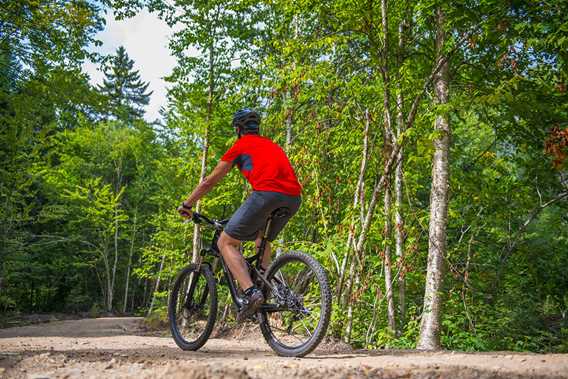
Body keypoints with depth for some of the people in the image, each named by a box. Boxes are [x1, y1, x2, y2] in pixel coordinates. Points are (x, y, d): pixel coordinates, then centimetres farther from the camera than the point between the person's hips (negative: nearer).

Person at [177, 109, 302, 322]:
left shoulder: (240, 145, 18)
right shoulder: (272, 145, 34)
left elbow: (209, 181, 21)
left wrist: (186, 205, 33)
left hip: (267, 193, -6)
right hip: (294, 198, 7)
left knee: (226, 243, 4)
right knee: (262, 240, 31)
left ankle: (250, 293, -14)